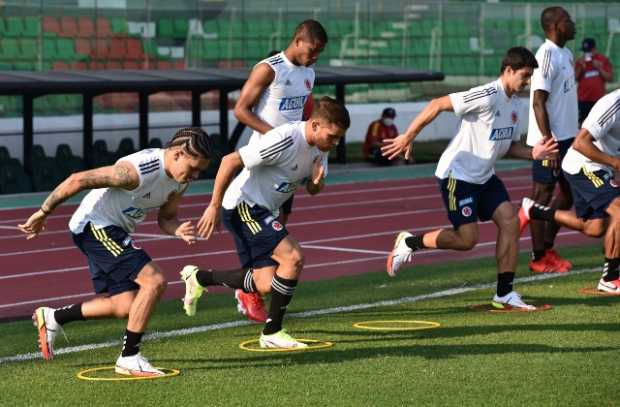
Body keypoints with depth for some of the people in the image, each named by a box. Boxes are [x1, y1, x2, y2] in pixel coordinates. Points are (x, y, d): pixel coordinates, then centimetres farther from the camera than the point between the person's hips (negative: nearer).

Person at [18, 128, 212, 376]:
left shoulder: (180, 180, -1)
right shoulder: (138, 171, -28)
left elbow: (165, 218, 13)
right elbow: (78, 180, -25)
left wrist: (179, 230, -12)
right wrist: (43, 213, -16)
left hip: (115, 232, 10)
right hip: (95, 226, -10)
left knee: (126, 306, 9)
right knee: (154, 281, -19)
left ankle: (53, 318, 25)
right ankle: (129, 358, -10)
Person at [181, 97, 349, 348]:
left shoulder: (319, 146, 2)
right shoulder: (284, 139, -25)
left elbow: (313, 190, 13)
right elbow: (231, 161, -23)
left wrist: (317, 181, -12)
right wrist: (214, 206, -20)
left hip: (263, 212, 9)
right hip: (243, 205, -9)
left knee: (267, 285, 4)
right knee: (293, 258, -21)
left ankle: (198, 278, 24)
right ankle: (272, 332, -9)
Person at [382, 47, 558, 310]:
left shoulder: (515, 104, 8)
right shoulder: (487, 96, -21)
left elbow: (509, 145, 18)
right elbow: (438, 104, -21)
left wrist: (532, 153, -3)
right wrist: (409, 136, -22)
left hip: (484, 177, 8)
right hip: (457, 174, -8)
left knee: (510, 221, -7)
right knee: (467, 239, -10)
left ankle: (504, 294, -1)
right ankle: (409, 242, 12)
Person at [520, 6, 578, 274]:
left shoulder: (565, 54, 12)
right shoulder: (547, 56, -17)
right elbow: (538, 103, -20)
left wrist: (573, 136, 20)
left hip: (566, 137, 9)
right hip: (550, 139, -9)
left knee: (567, 194, 14)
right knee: (543, 194, -1)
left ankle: (547, 248, 23)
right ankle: (539, 258, 6)